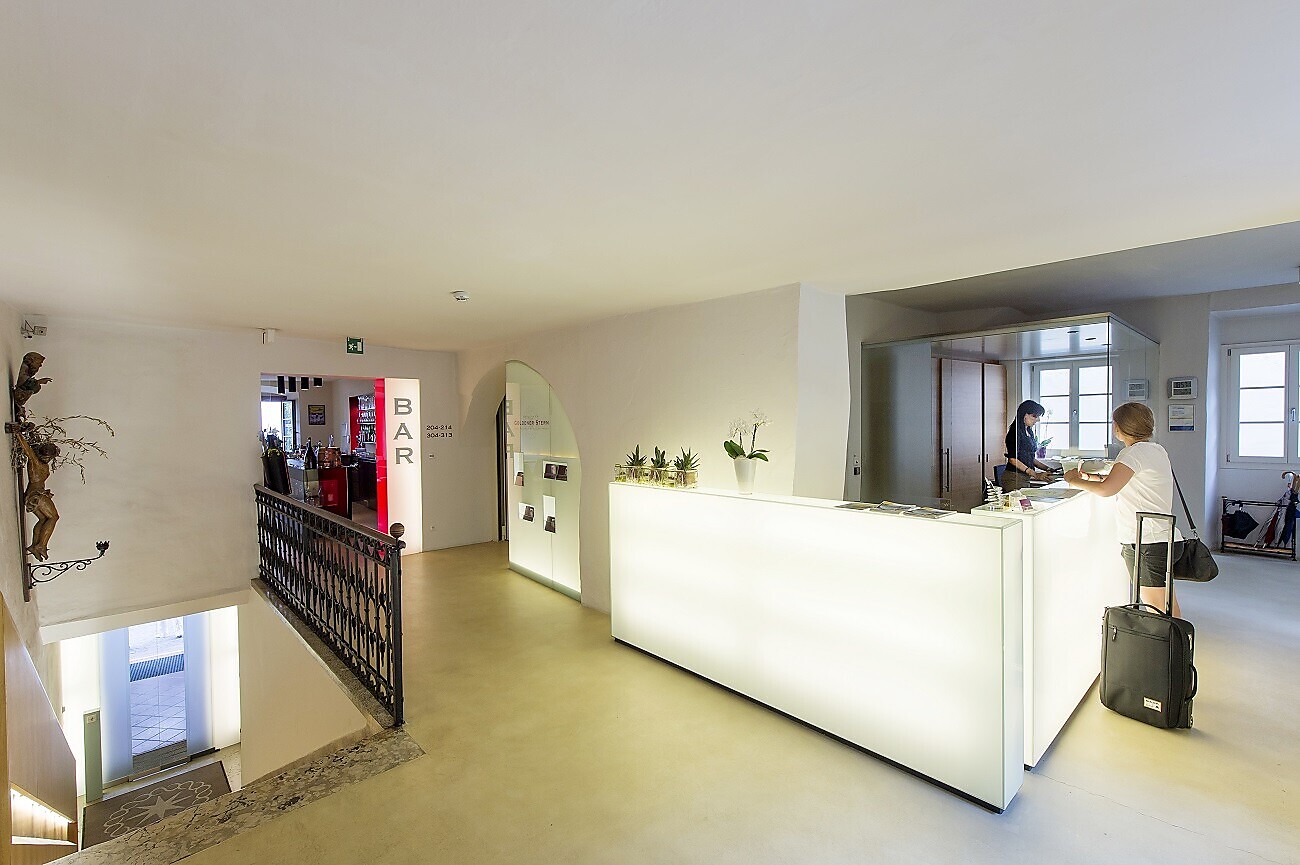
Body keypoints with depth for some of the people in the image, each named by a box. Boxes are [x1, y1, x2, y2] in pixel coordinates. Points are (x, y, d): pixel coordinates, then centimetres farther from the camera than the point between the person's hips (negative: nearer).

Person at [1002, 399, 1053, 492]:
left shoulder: (1029, 431, 16)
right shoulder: (1015, 431, -11)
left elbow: (1031, 458, 22)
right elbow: (1013, 459, -17)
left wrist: (1048, 469, 12)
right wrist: (1035, 475, -19)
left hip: (1026, 477, 9)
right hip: (1014, 477, -9)